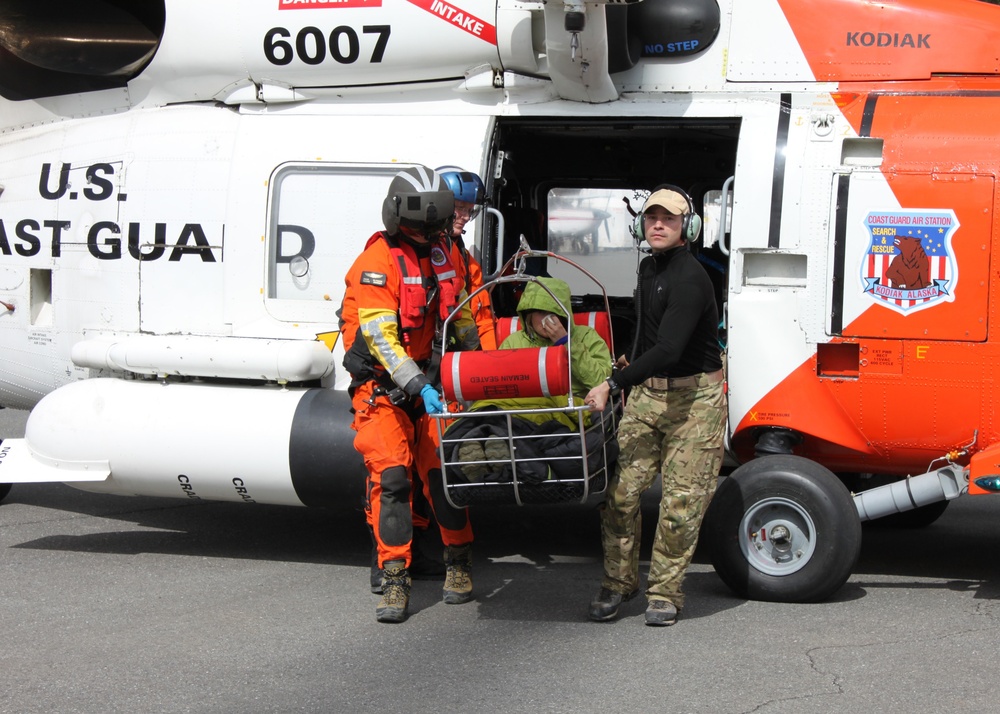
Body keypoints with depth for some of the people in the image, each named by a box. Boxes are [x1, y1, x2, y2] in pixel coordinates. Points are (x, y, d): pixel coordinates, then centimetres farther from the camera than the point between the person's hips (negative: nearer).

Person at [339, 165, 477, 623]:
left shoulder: (441, 256, 7)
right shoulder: (377, 262, -15)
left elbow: (463, 315, 21)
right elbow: (380, 336, -23)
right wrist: (418, 387, -30)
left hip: (427, 376, 5)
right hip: (381, 384, -5)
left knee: (441, 469, 3)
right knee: (391, 476, -10)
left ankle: (459, 565, 19)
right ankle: (394, 582, -6)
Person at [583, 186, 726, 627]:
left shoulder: (689, 278, -17)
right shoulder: (648, 268, 12)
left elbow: (668, 350, -27)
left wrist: (613, 384, -27)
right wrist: (631, 366, 31)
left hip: (694, 398, -7)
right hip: (647, 392, 7)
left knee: (681, 500, -5)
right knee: (619, 490, -1)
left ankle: (664, 592, 8)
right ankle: (619, 581, 14)